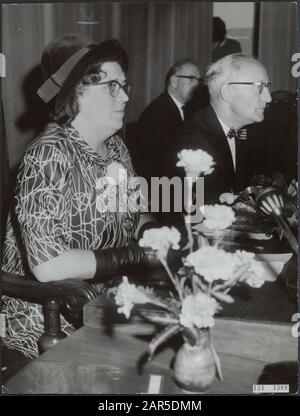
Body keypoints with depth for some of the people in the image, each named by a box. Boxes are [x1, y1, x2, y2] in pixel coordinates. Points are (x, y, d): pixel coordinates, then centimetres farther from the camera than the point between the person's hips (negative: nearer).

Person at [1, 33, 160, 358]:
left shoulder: (115, 146, 3)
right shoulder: (49, 157, -20)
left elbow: (133, 218, 14)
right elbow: (48, 266, -27)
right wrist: (138, 254, -21)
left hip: (106, 300, 7)